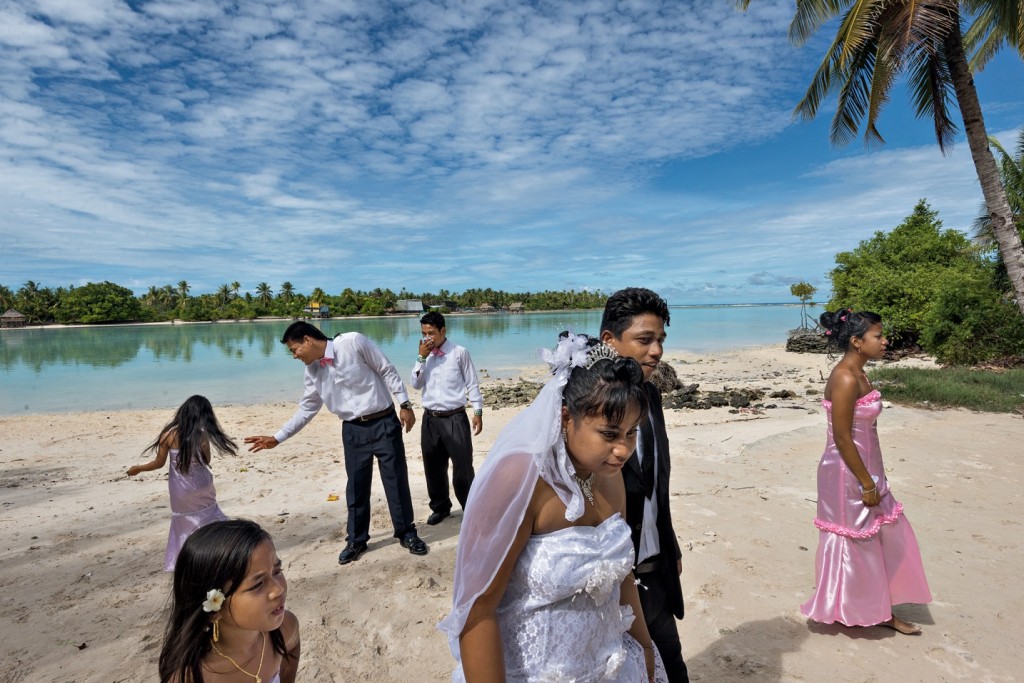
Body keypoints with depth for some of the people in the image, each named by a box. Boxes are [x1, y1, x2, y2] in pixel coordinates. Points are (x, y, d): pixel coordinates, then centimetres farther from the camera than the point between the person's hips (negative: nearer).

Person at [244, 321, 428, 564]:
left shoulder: (353, 342, -14)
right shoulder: (312, 371, 4)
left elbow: (387, 371, -9)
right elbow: (307, 409, 11)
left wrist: (405, 404, -10)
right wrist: (277, 437, 8)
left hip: (384, 423, -4)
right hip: (353, 430, 5)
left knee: (396, 480, 6)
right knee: (356, 487, 12)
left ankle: (407, 533, 24)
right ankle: (356, 540, 31)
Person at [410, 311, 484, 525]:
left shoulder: (459, 353, -5)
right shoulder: (424, 355, 7)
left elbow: (472, 384, -1)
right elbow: (415, 384, 0)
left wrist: (478, 411, -3)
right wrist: (421, 357, -10)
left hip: (455, 418, -4)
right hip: (430, 419, 4)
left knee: (463, 466, 3)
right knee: (433, 467, 14)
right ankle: (440, 507, 34)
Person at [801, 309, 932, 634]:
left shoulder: (857, 374, 7)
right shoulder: (845, 379, -23)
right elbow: (842, 438, -24)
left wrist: (872, 478, 19)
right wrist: (867, 484, -18)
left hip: (864, 470, 10)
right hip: (848, 475, -10)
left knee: (882, 537, 18)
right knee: (853, 543, 6)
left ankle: (879, 610, 34)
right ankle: (841, 611, 27)